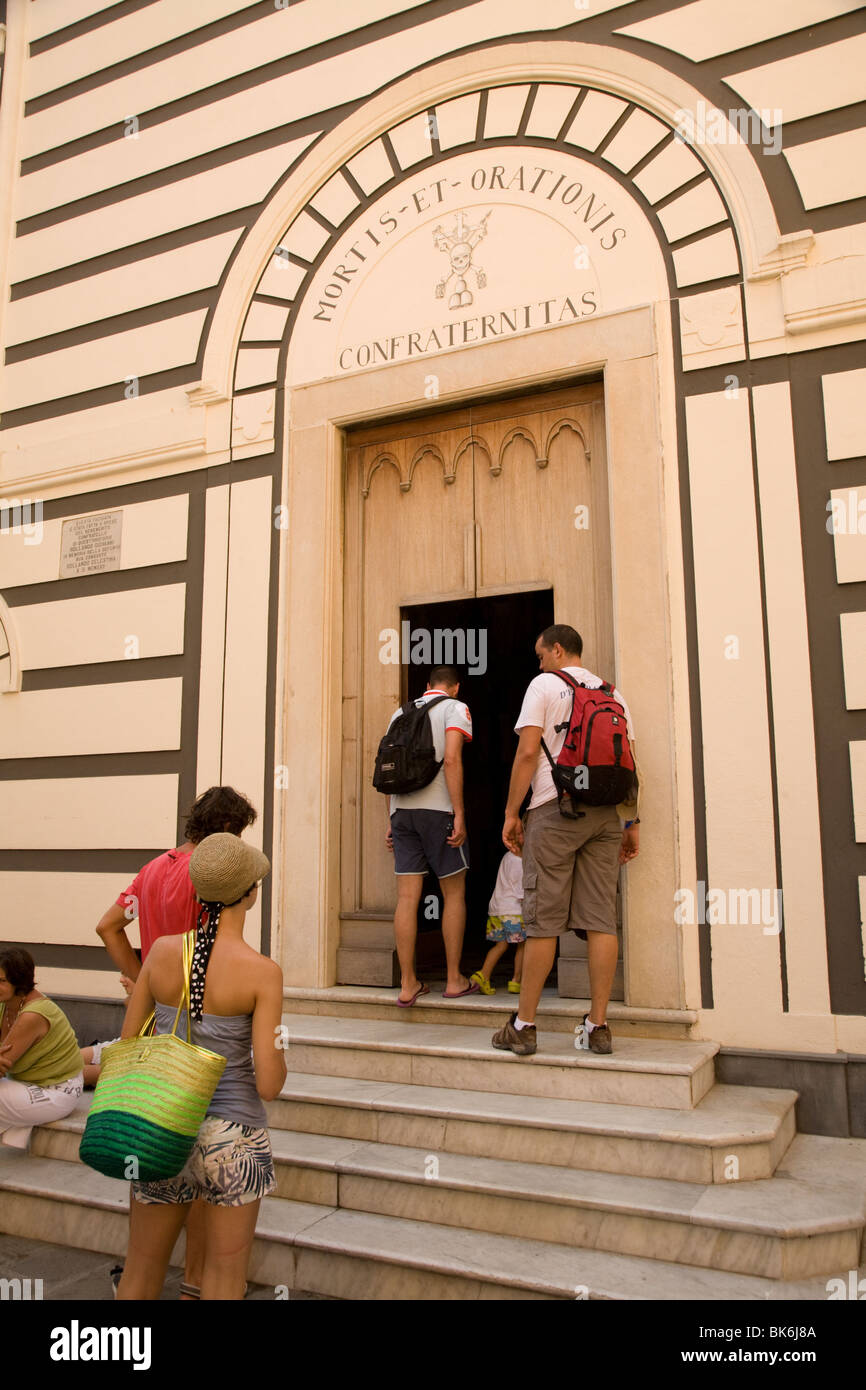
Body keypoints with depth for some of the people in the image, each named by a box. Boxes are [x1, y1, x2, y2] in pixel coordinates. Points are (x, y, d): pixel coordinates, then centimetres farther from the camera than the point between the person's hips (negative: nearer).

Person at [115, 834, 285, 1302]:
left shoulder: (162, 950, -7)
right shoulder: (262, 970, -18)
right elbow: (268, 1084, -17)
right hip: (232, 1136, -3)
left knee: (141, 1269, 23)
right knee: (223, 1279, 16)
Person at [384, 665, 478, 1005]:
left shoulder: (401, 712, 19)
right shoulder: (455, 708, 2)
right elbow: (451, 760, -12)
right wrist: (459, 815, -12)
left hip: (402, 810, 5)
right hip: (437, 808, -5)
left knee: (407, 897, 4)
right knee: (454, 893, 8)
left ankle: (408, 984, 7)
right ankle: (454, 980, 13)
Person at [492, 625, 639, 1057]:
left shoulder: (544, 685, 1)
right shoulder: (612, 693, 16)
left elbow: (527, 752, -8)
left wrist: (511, 813, -4)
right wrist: (632, 822, 15)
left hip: (556, 808, -5)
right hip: (606, 810, 5)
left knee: (543, 920, -3)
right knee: (600, 919, 3)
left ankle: (523, 1026, 3)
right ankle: (598, 1026, 5)